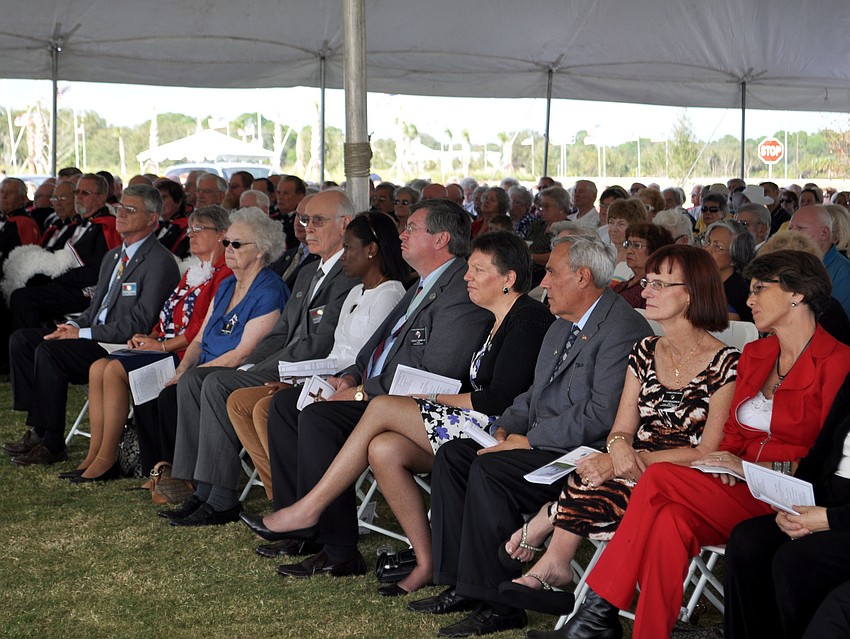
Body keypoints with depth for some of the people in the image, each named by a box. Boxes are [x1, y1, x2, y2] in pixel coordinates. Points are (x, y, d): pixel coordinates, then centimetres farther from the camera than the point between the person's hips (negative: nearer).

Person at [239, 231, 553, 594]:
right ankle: (426, 563, -8)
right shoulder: (492, 322, 19)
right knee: (383, 449, -14)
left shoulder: (529, 319, -11)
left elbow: (500, 399, -17)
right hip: (472, 428, 9)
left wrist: (436, 396, -6)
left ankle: (309, 508, -6)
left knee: (382, 407, -15)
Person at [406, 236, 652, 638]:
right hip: (541, 445, 10)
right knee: (452, 456, -4)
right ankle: (462, 585, -3)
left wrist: (529, 440, -19)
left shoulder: (623, 329, -14)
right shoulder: (562, 327, 19)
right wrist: (505, 428, 3)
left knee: (490, 469, -27)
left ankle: (496, 604, -20)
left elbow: (602, 412, -23)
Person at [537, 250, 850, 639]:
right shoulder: (754, 355, 18)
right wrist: (725, 461, -4)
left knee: (659, 480, -26)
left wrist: (750, 465, -13)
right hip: (740, 491, 6)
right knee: (671, 520, -28)